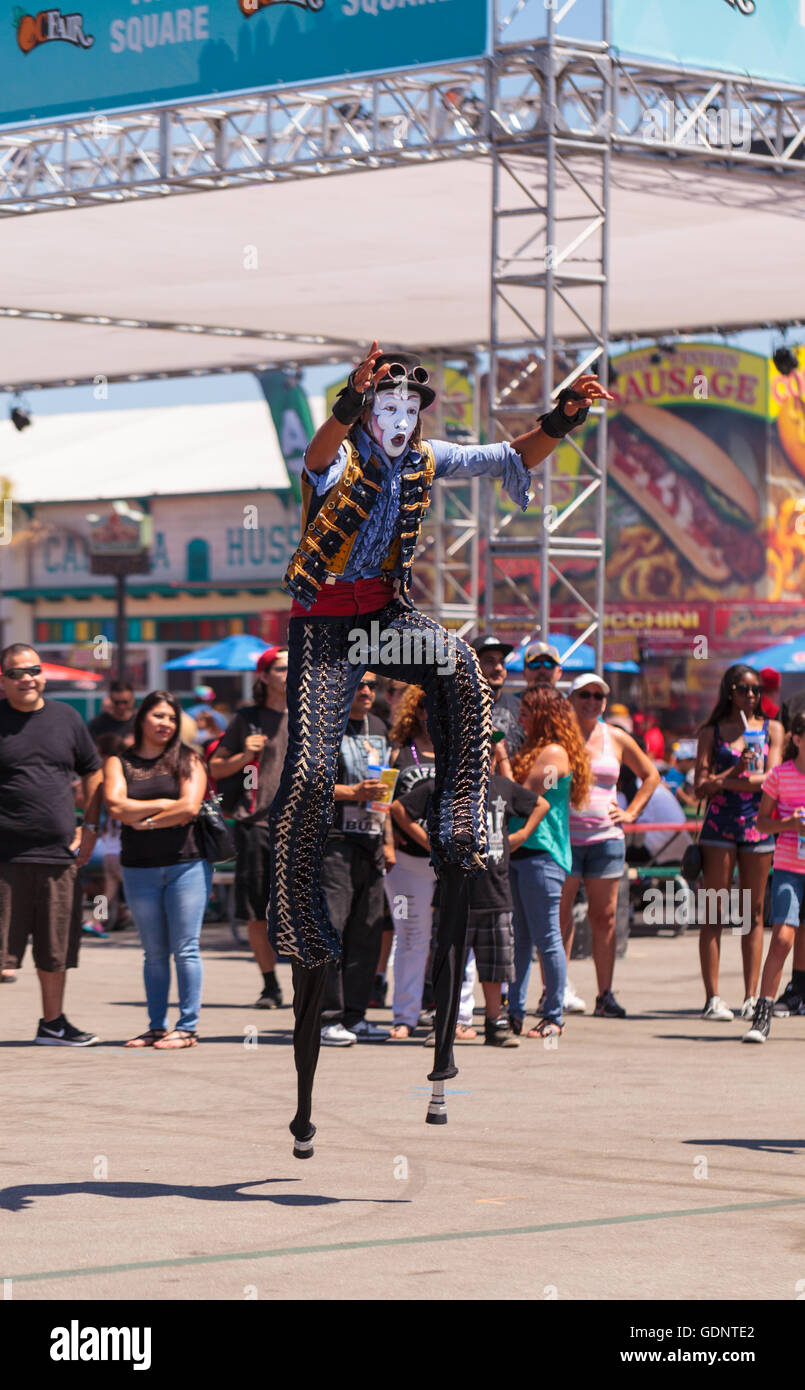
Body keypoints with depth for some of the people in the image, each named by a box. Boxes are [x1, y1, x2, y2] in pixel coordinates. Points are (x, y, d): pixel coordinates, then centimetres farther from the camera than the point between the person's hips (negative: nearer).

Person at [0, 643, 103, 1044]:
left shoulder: (66, 718, 10)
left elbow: (92, 773, 20)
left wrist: (90, 828, 10)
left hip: (58, 853, 4)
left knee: (57, 947, 12)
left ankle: (53, 1022, 24)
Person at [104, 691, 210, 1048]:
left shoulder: (187, 760, 4)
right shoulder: (119, 763, 9)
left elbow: (189, 807, -9)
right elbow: (117, 807, -6)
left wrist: (145, 820, -6)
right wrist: (165, 805, -7)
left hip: (186, 864, -2)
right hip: (139, 868, 2)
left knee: (185, 949, -4)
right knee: (154, 952, 7)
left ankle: (188, 1026, -1)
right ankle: (156, 1026, 11)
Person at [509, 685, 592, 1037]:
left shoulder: (554, 753, -10)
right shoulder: (534, 749, 18)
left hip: (542, 854, -9)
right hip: (518, 852, 9)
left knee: (545, 937, -4)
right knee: (518, 938, 9)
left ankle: (554, 1016, 3)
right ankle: (514, 1013, 12)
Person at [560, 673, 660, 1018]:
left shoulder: (617, 740, 10)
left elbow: (650, 775, 22)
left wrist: (631, 813, 11)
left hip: (606, 837, 3)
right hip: (563, 835, -3)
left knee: (604, 917, 3)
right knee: (559, 915, -6)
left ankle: (605, 995, 6)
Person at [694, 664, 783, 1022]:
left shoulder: (772, 730, 10)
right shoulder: (711, 732, 7)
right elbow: (700, 787, -1)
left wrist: (726, 781, -15)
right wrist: (735, 771, -17)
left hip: (758, 825, 1)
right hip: (719, 826, -1)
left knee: (754, 912, 3)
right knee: (714, 913, -4)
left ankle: (751, 997, 5)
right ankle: (712, 997, -4)